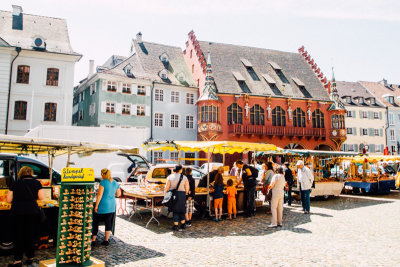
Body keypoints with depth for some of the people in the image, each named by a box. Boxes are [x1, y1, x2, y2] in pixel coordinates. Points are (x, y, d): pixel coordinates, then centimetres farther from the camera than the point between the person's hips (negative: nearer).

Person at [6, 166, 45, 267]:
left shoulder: (15, 184, 4)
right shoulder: (36, 183, 3)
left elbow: (8, 199, 4)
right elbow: (42, 197, 2)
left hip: (17, 212, 0)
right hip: (32, 211, 1)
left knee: (18, 235, 8)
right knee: (30, 235, 11)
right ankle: (30, 258, 19)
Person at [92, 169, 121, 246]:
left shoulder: (103, 182, -12)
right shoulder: (115, 183, 7)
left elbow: (100, 194, -18)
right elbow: (118, 194, 18)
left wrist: (96, 206, -13)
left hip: (102, 205, -6)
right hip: (112, 206, 6)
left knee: (95, 223, 8)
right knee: (108, 223, 12)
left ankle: (93, 240, 11)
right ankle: (106, 240, 15)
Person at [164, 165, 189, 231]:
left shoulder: (170, 177, -1)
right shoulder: (184, 177, 1)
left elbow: (167, 187, -5)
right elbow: (187, 188, 1)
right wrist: (185, 194, 17)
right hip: (182, 195, 1)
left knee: (175, 210, 7)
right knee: (181, 210, 17)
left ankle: (176, 226, 7)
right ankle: (183, 224, 22)